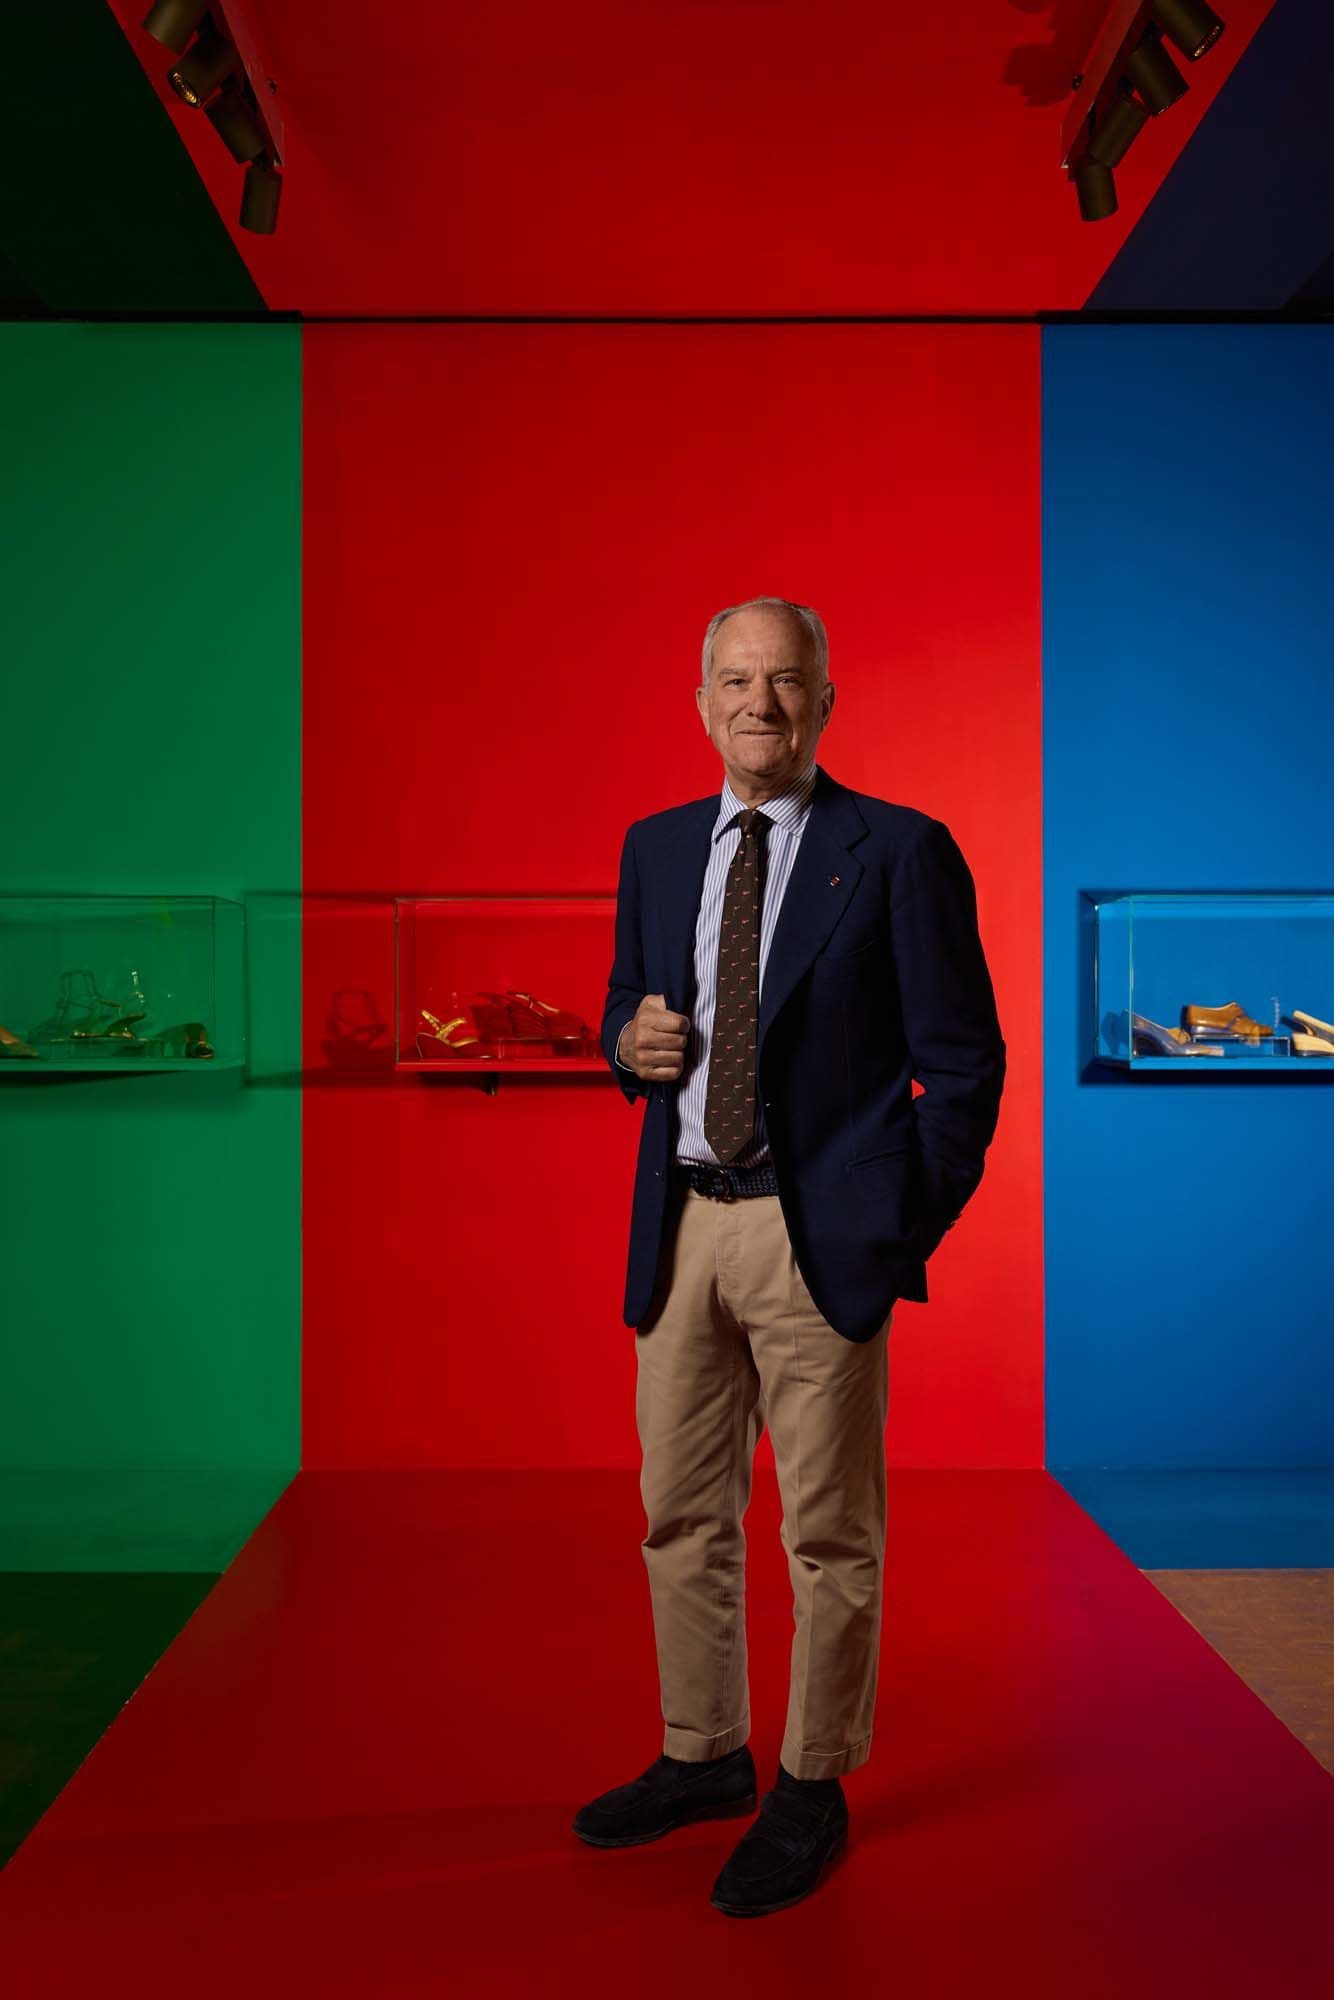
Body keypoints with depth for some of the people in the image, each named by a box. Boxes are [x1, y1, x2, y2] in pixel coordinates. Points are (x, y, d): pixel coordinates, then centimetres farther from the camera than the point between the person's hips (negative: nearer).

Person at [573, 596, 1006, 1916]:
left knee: (829, 1534, 7)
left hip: (819, 1233, -5)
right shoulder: (656, 849, 11)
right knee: (681, 1516, 16)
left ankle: (813, 1789, 26)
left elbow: (962, 1062, -5)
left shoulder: (899, 852, -5)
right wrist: (631, 1042, -4)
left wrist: (906, 1230, -9)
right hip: (681, 1227, 5)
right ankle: (704, 1756, 35)